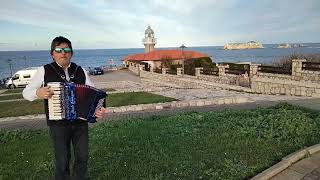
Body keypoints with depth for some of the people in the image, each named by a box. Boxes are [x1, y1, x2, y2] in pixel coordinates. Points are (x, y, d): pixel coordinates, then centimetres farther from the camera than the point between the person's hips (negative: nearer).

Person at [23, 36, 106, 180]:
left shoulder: (80, 71, 2)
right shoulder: (44, 71, -4)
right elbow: (26, 92, 1)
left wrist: (99, 108, -18)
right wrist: (38, 93, -22)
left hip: (81, 121, 3)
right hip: (58, 123, -2)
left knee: (83, 156, 15)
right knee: (62, 161, 9)